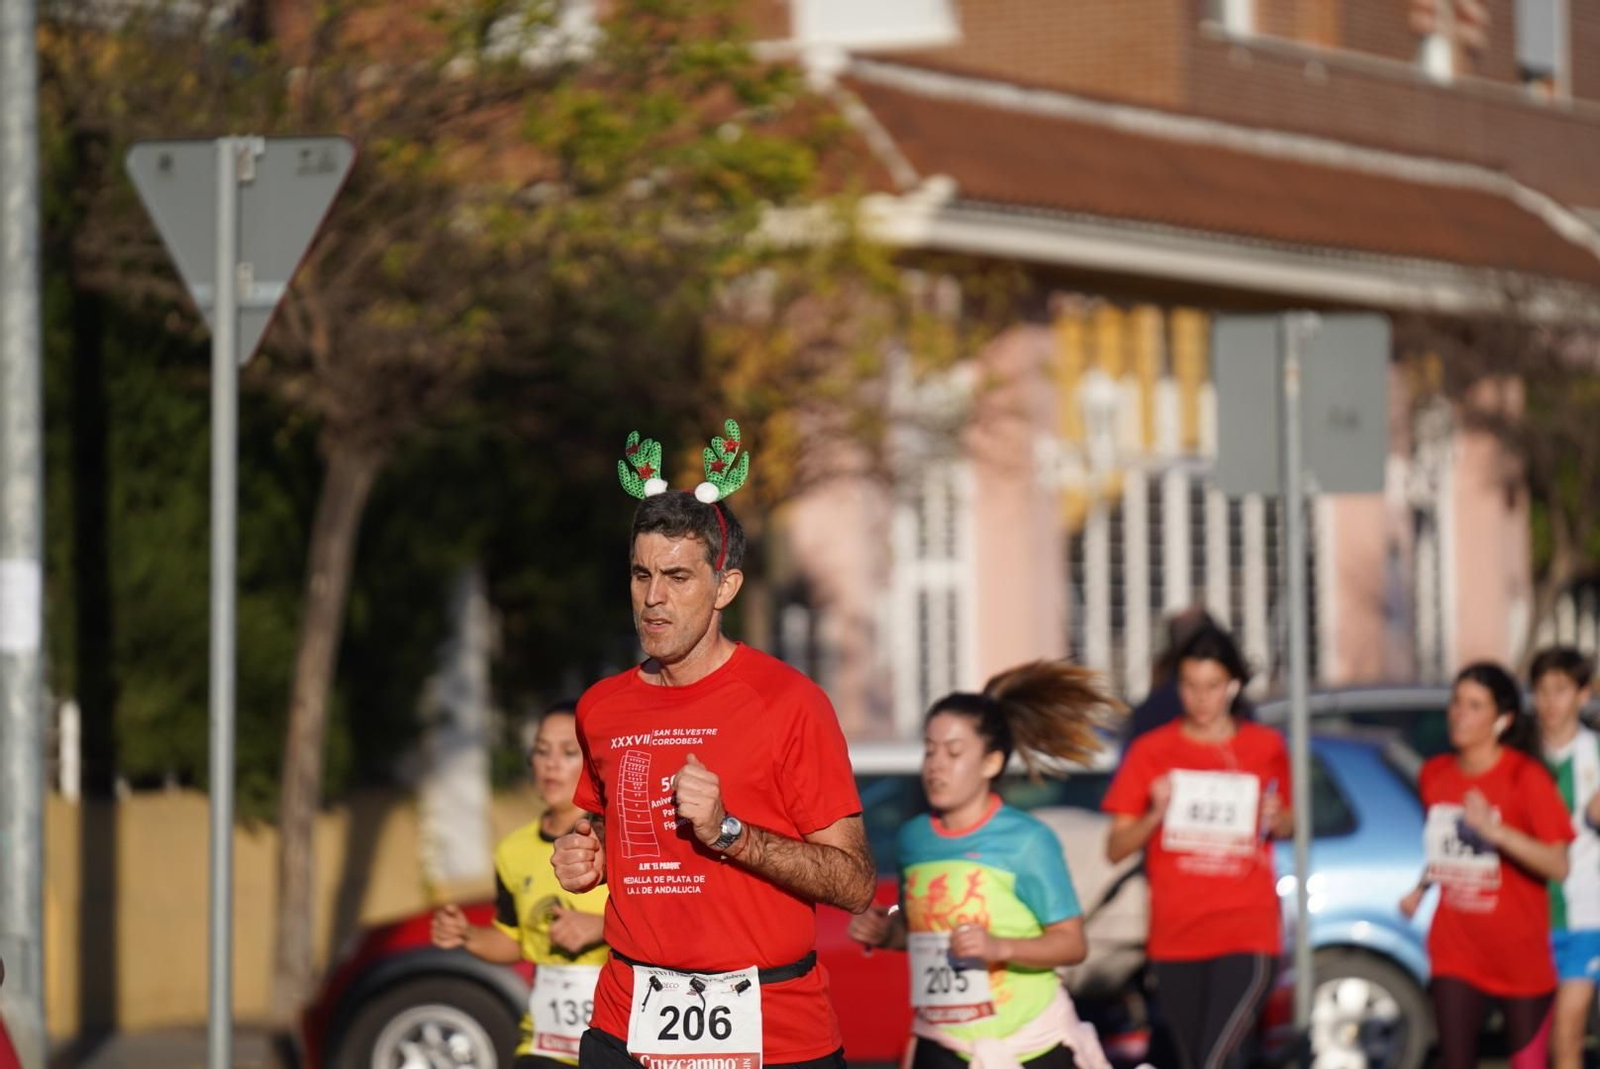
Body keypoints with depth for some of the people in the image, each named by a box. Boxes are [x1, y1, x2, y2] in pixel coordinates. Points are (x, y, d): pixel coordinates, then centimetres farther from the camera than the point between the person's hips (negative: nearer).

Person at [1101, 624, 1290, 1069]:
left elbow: (1289, 824, 20)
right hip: (1175, 933, 2)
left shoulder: (1265, 748, 6)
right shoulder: (1152, 751, 5)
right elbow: (1115, 848, 4)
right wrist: (1155, 815, -14)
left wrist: (1276, 820, -3)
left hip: (1245, 932, -2)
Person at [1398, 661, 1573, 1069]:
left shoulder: (1525, 777, -11)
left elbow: (1557, 865, -18)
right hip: (1456, 947, 4)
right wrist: (1421, 888, 4)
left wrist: (1496, 831, -29)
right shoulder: (1434, 775, 5)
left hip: (1520, 949, -3)